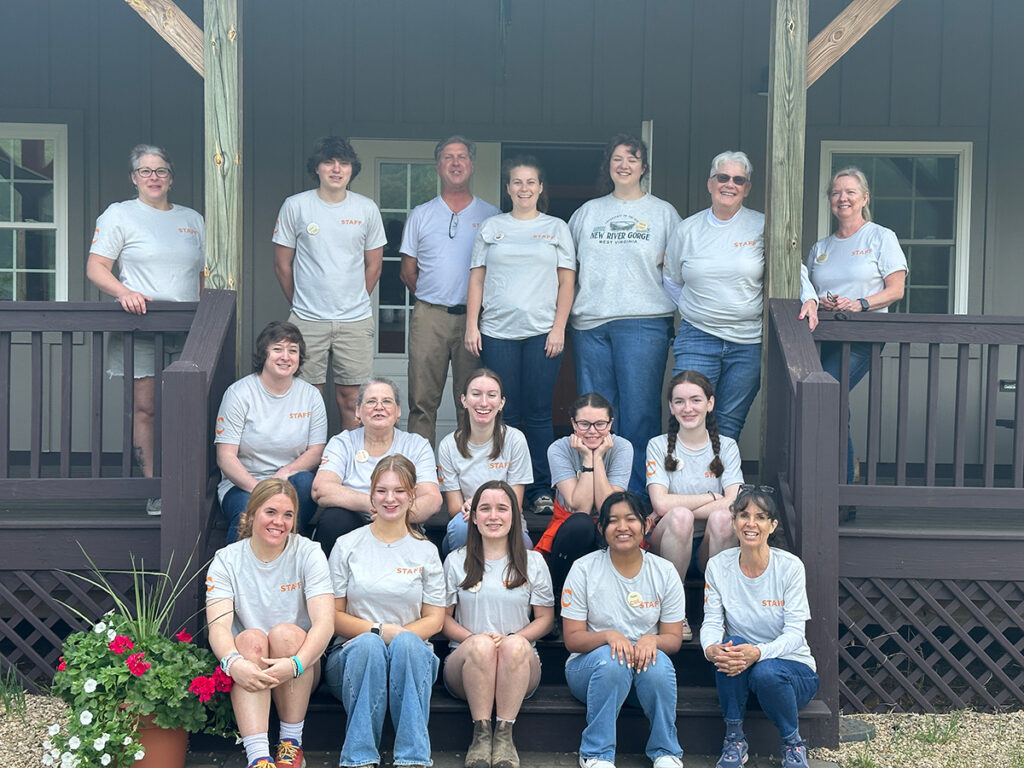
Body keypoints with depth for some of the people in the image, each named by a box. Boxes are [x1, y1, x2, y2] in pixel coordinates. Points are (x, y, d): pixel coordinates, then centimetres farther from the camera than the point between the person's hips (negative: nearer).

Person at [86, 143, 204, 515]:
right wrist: (124, 292, -19)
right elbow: (96, 268, -1)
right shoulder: (119, 215, 6)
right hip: (140, 327, -3)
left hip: (185, 330, 3)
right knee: (144, 408, -4)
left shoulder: (192, 219, 18)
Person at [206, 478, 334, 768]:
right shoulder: (226, 560, -1)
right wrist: (233, 662, -38)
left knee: (284, 632, -29)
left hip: (301, 669, 0)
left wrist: (294, 664, -35)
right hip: (246, 673, 0)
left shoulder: (308, 554, -4)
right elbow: (218, 627, -15)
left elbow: (325, 622, -16)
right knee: (251, 637, -30)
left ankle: (291, 743, -18)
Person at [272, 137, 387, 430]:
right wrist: (302, 304, 11)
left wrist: (355, 303, 12)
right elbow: (282, 265, 6)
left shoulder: (367, 209, 5)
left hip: (356, 321, 1)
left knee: (350, 396, 5)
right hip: (307, 321, -1)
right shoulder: (295, 206, 0)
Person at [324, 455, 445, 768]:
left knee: (406, 642, -35)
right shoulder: (347, 546, 7)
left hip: (411, 659, 1)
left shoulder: (426, 552, 10)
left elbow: (434, 620, 7)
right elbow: (333, 615, 3)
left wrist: (400, 635, -13)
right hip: (352, 657, -1)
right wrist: (379, 631, -13)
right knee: (369, 644, -36)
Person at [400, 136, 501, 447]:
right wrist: (432, 300, 8)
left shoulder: (490, 215, 9)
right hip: (429, 317, 1)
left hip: (474, 317, -1)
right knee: (423, 401, -1)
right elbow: (408, 271, 14)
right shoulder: (421, 214, 12)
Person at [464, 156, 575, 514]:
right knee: (503, 413, 2)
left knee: (538, 413, -1)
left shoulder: (556, 228, 11)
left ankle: (541, 490, 6)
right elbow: (477, 279, 11)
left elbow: (567, 282, 6)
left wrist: (559, 328, -4)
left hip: (543, 333, -1)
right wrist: (471, 326, 2)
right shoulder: (491, 228, 13)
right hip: (497, 333, 1)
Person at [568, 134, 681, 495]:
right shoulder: (588, 211, 17)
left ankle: (637, 493, 1)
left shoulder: (663, 212, 10)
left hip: (643, 321, -3)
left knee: (639, 409, -7)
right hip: (590, 321, 3)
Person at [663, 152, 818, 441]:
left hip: (748, 341, 0)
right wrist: (696, 310, 11)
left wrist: (809, 299, -12)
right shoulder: (686, 229, 6)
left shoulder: (762, 227, 1)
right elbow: (672, 281, 19)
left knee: (728, 424, 7)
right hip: (697, 338, 0)